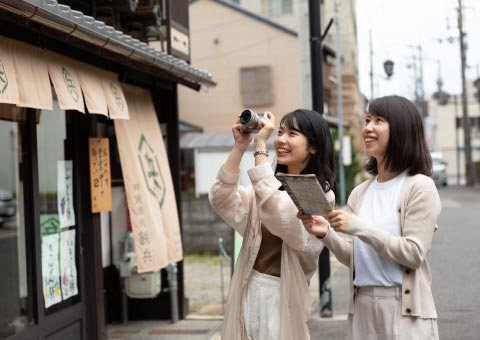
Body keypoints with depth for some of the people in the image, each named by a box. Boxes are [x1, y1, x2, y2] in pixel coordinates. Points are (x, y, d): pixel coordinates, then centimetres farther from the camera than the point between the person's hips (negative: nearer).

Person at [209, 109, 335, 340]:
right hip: (248, 291, 6)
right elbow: (221, 201, -4)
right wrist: (239, 148, -10)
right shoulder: (269, 183, 10)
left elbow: (275, 210, -27)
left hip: (282, 296, -5)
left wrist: (260, 145, -22)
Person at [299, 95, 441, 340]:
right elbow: (354, 259, 10)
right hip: (361, 305, 5)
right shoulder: (360, 193, 8)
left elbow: (414, 254, -15)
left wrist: (359, 226, -20)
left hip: (403, 309, -5)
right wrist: (327, 235, -8)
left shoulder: (419, 187, -8)